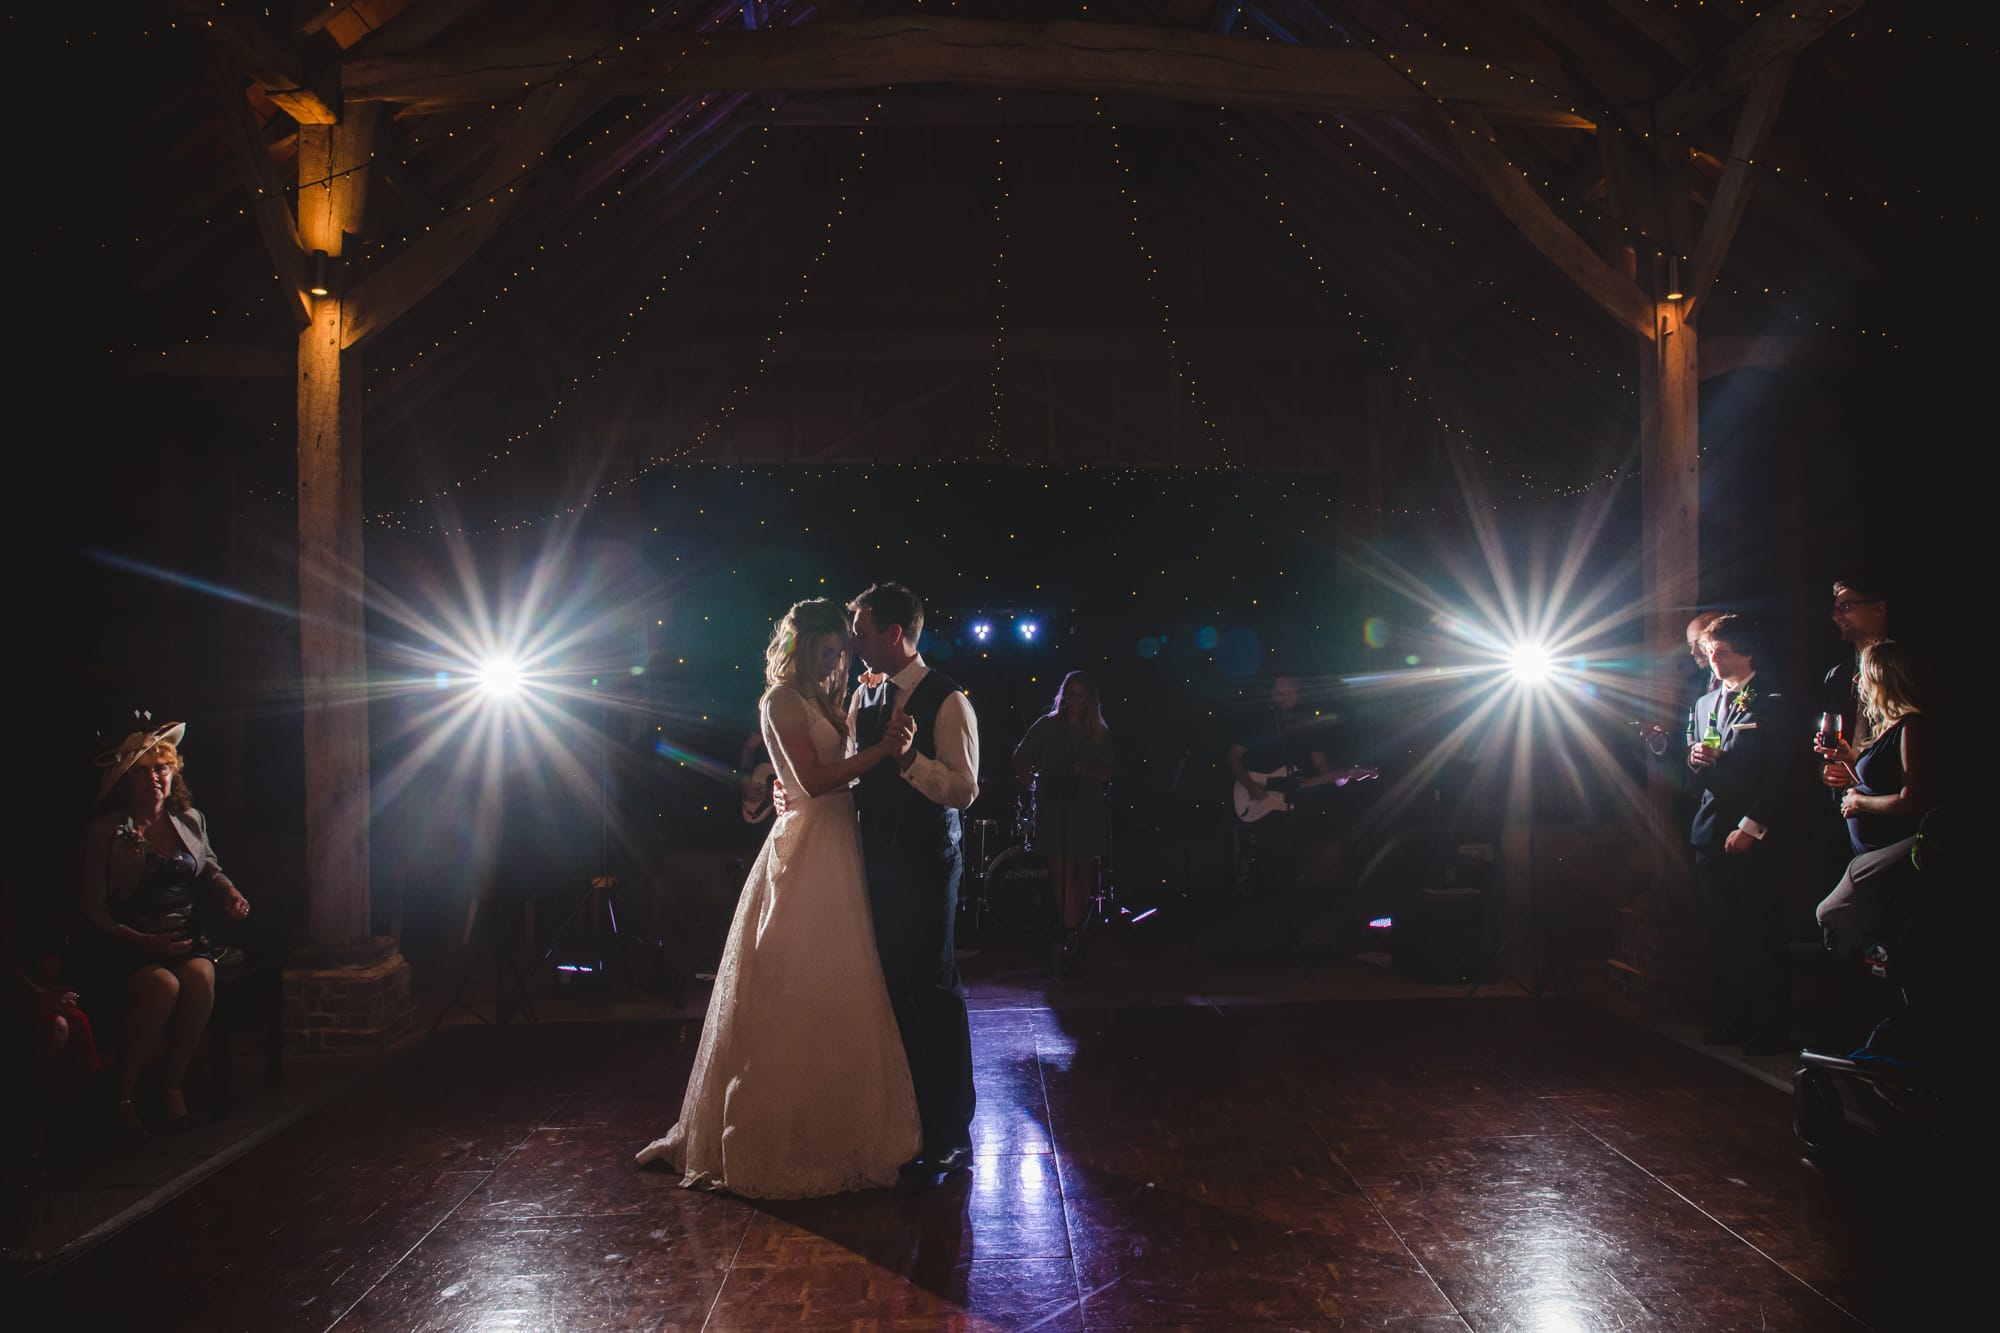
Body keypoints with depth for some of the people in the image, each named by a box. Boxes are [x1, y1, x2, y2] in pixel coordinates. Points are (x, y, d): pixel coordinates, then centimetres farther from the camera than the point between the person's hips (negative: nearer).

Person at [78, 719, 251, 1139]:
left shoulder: (191, 820, 12)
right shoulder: (105, 833, 0)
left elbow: (211, 871, 28)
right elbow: (93, 909, -3)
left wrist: (231, 894, 5)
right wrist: (145, 943, -15)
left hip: (189, 935, 3)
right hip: (131, 943, -3)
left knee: (200, 977, -32)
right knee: (162, 984, -34)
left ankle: (173, 1085, -15)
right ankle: (123, 1096, -17)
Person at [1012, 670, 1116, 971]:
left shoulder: (1099, 732, 9)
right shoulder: (1047, 725, 3)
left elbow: (1110, 770, 7)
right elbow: (1021, 756, 6)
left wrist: (1088, 772, -11)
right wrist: (1025, 776, -12)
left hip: (1087, 810, 3)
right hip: (1053, 808, -2)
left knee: (1082, 872, 9)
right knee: (1062, 870, -11)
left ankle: (1076, 933, 22)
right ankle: (1072, 936, -11)